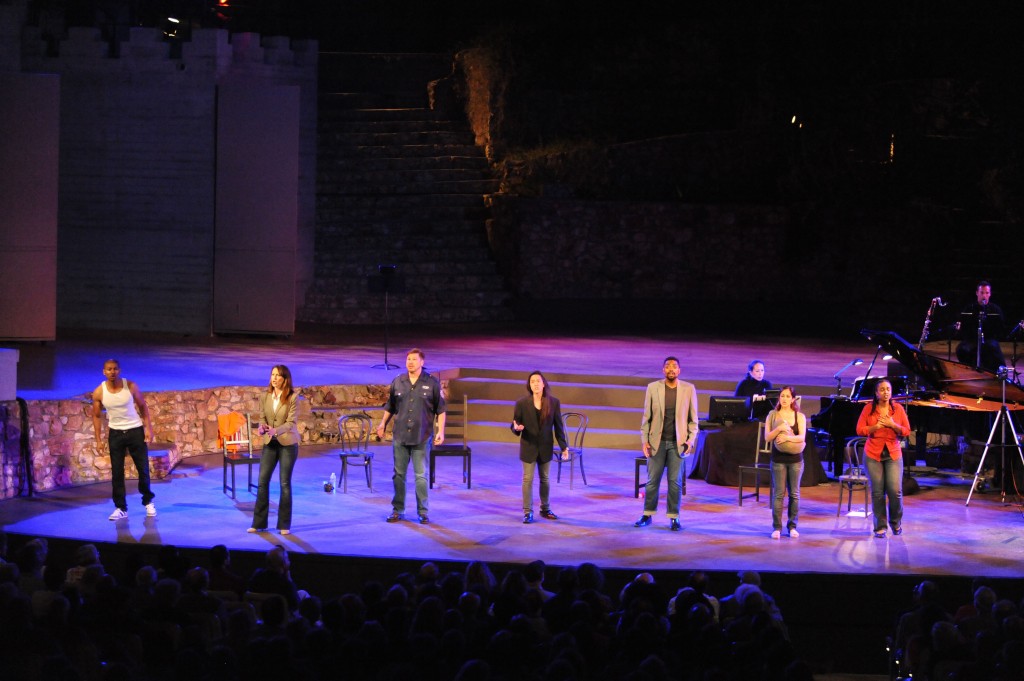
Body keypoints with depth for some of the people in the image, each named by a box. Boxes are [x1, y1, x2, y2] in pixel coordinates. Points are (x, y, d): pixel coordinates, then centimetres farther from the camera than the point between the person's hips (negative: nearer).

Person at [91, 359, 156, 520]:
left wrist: (149, 429, -6)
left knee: (143, 469, 5)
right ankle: (120, 508, 8)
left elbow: (143, 406, 0)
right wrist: (98, 440, -3)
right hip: (115, 433, 1)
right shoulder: (99, 392, -10)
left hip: (135, 431, 0)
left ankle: (148, 501, 25)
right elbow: (96, 416, 1)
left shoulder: (131, 386, -11)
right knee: (117, 472, 1)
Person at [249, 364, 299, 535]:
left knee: (285, 483, 2)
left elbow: (291, 422, -15)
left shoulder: (293, 397, -11)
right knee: (262, 481, -1)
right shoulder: (265, 397, 1)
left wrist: (276, 430, -32)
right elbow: (262, 418, 4)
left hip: (287, 443, -3)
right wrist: (262, 427, -19)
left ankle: (284, 525, 10)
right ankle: (259, 523, 6)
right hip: (269, 443, 3)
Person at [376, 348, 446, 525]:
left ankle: (423, 512, 9)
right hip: (400, 437, 3)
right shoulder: (398, 383, 6)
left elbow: (440, 410, 1)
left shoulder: (432, 384, -2)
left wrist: (441, 431, -6)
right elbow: (390, 407, 17)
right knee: (399, 474, 8)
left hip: (422, 438, -3)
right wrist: (383, 424, 10)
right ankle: (398, 510, 17)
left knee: (421, 475, 0)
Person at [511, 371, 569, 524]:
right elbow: (515, 424, -3)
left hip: (546, 447, 2)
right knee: (528, 479, 1)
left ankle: (545, 509, 26)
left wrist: (564, 446, -1)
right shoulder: (522, 403, -8)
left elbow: (558, 425, 0)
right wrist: (516, 428, -28)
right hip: (528, 447, -2)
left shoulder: (554, 403, -4)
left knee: (545, 479, 12)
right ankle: (528, 512, 7)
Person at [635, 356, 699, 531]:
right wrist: (644, 440, -1)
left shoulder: (689, 389, 1)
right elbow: (646, 416, 3)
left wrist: (691, 439, -5)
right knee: (653, 480, 5)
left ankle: (674, 517, 9)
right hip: (657, 441, 0)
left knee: (675, 482, 2)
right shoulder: (653, 388, 1)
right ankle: (648, 515, 15)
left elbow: (693, 418, 5)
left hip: (678, 443, 0)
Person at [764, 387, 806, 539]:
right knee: (778, 493, -5)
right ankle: (777, 527, -2)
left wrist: (788, 437, -24)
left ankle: (792, 526, 11)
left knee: (794, 493, 4)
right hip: (778, 459, -1)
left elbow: (802, 437, -7)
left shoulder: (800, 416, 5)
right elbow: (767, 437, -2)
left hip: (795, 459, 1)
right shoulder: (773, 415, 5)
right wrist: (779, 428, -18)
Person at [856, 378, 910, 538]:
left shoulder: (898, 408, 3)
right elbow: (859, 430, -1)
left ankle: (896, 522, 18)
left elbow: (906, 431, 3)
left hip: (893, 454, 0)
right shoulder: (869, 409, 1)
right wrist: (875, 427, -16)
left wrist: (892, 424, -13)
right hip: (873, 455, 0)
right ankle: (880, 527, 9)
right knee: (877, 492, -2)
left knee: (895, 490, -8)